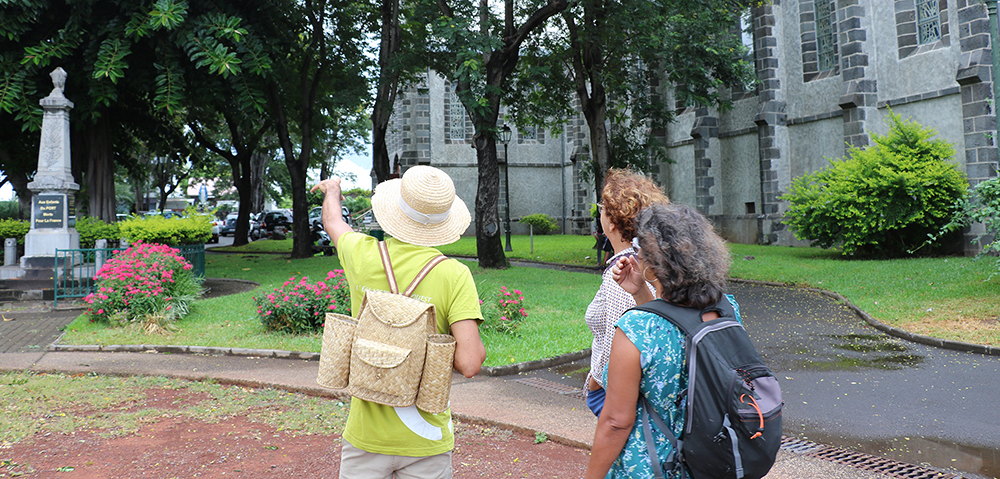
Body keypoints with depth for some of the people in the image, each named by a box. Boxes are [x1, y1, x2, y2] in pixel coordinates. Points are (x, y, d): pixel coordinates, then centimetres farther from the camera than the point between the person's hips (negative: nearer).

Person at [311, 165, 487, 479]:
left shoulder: (363, 255, -6)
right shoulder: (455, 275, -14)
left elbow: (333, 222, 18)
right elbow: (469, 363, -21)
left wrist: (332, 189, 39)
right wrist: (475, 343, 2)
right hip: (426, 441, -1)